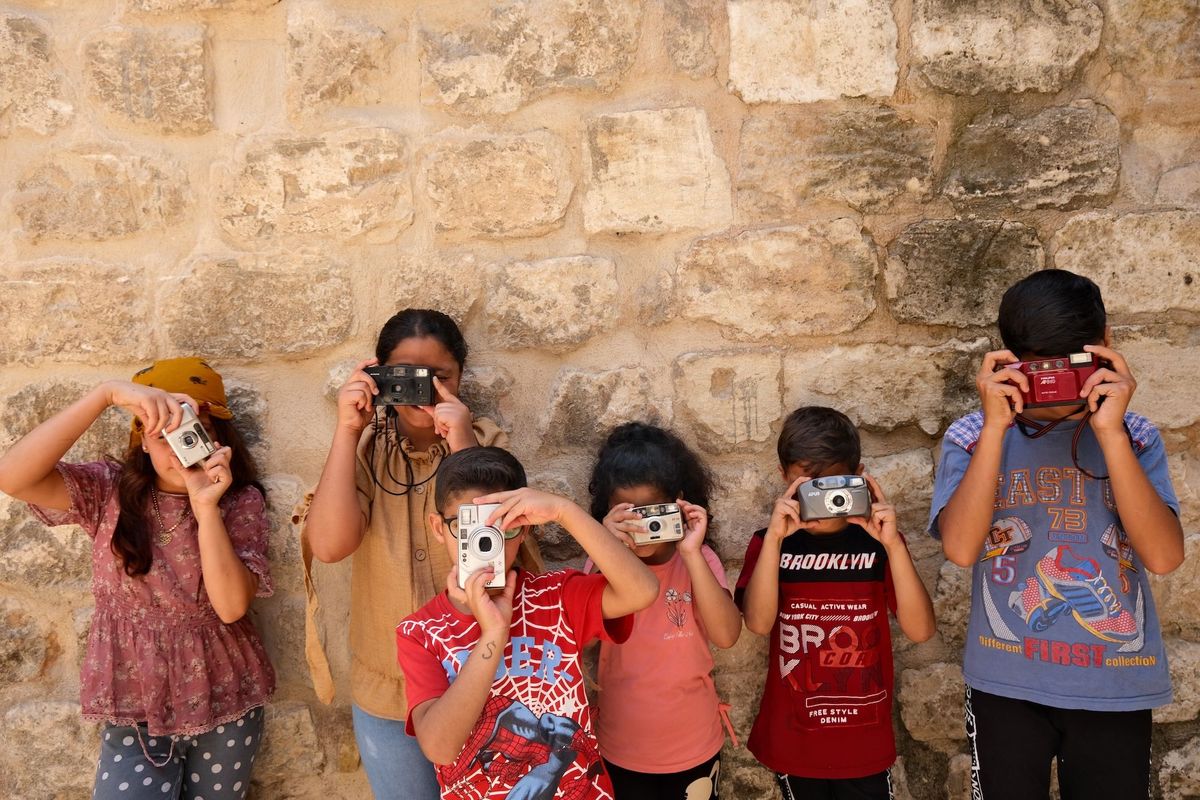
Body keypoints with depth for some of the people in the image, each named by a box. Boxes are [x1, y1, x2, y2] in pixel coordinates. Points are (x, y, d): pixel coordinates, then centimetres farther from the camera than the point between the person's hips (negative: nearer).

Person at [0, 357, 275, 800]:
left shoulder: (241, 502, -9)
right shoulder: (108, 492, -8)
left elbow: (231, 606, -20)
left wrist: (207, 508, -30)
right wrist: (107, 393, -34)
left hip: (225, 711, 0)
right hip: (134, 711, 0)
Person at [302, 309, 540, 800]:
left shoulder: (487, 442, -7)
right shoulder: (366, 446, -5)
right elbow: (329, 546, -20)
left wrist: (463, 447, -29)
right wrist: (346, 430, -23)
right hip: (385, 692, 1)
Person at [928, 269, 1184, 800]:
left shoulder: (1134, 437, -1)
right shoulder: (972, 437, -5)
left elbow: (1164, 556, -14)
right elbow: (960, 548, -19)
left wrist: (1110, 431, -20)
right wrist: (996, 426, -20)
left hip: (1117, 688, 2)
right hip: (1007, 686, -1)